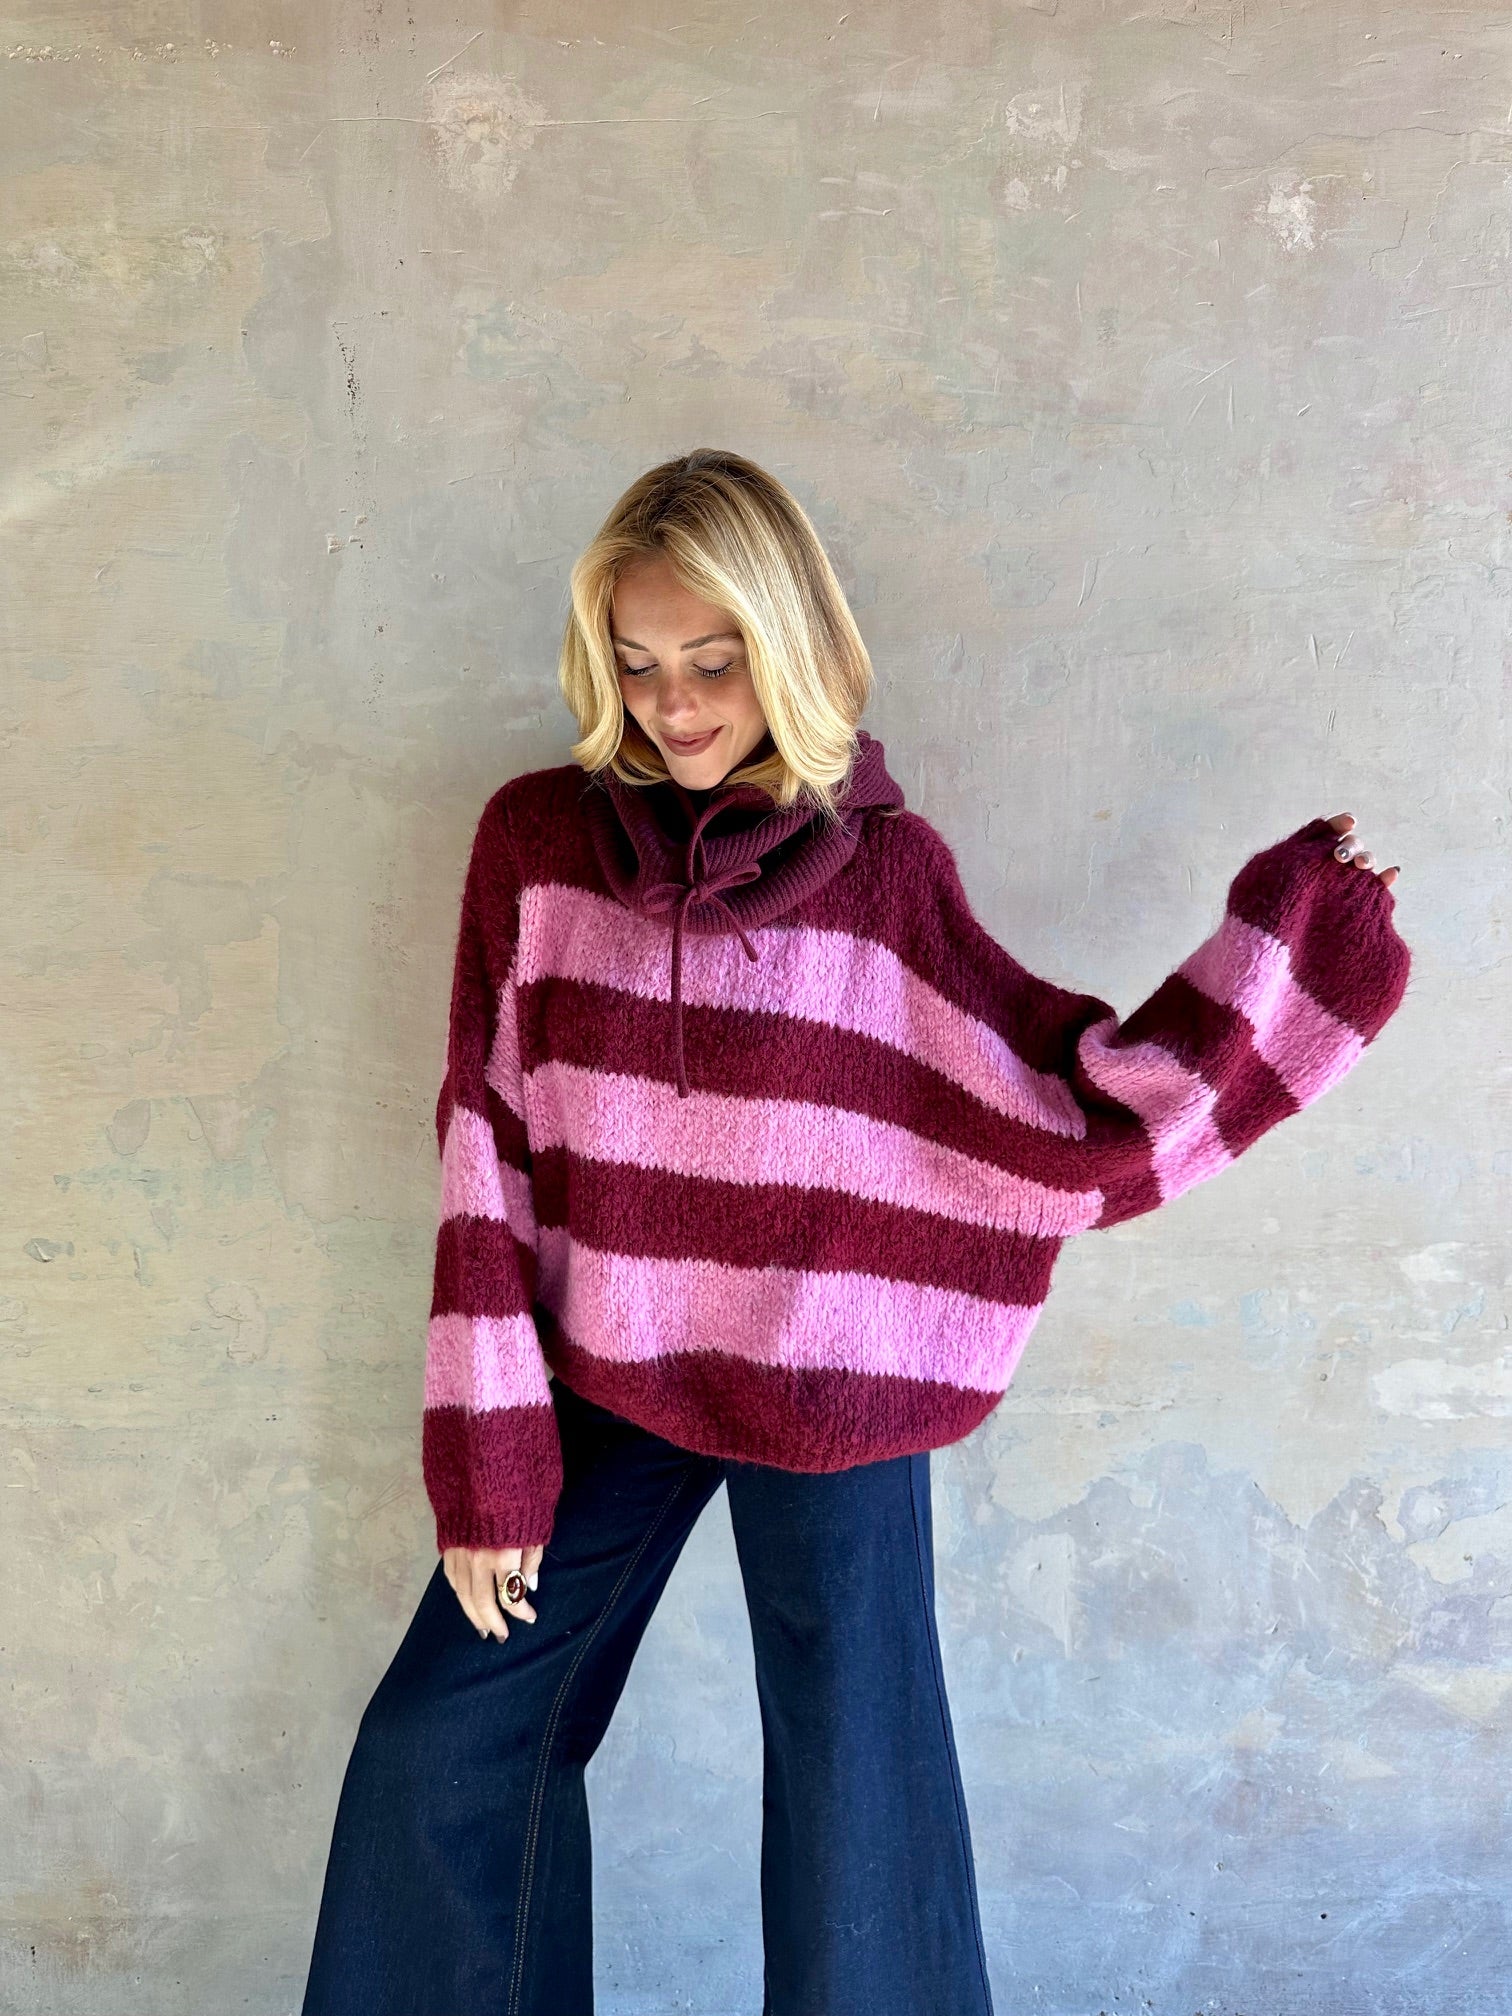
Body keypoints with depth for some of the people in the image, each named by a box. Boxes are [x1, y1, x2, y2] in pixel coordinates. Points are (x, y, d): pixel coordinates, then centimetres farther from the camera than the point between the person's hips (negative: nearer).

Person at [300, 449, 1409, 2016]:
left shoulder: (884, 873, -8)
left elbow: (1089, 1122, -8)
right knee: (439, 1744, 10)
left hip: (831, 1397, -2)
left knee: (855, 1802, 9)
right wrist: (486, 1451, -7)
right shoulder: (537, 838, -5)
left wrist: (1289, 948, -14)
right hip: (607, 1383, 2)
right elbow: (489, 1144, -5)